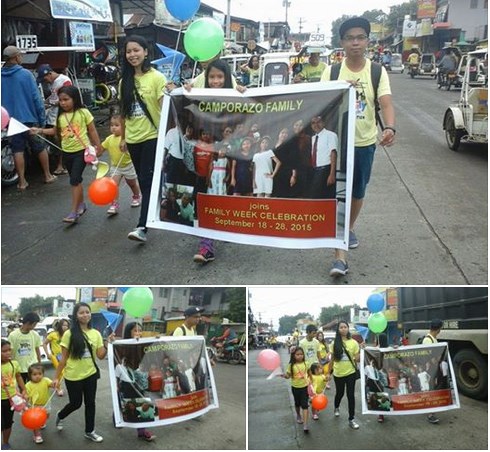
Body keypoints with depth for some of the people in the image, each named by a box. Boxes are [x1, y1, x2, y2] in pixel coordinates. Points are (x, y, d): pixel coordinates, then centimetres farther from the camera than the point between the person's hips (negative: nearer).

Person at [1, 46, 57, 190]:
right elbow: (36, 98, -11)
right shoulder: (25, 74, -11)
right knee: (40, 148, 12)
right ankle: (48, 176, 21)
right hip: (29, 118, -3)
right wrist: (42, 118, -4)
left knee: (18, 150, 7)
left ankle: (22, 182, 8)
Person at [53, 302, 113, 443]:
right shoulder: (69, 334, -12)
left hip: (90, 375, 3)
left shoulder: (96, 333, -1)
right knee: (76, 403, 10)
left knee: (90, 403, 11)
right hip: (73, 376, -3)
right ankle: (60, 416, 42)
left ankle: (90, 431, 28)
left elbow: (100, 356, -2)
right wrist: (57, 377, -7)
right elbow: (64, 358, -7)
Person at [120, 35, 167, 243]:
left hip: (152, 136, -6)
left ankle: (142, 227, -11)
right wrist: (123, 137, 15)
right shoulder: (125, 81, 7)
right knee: (143, 181, 15)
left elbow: (164, 106, -14)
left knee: (148, 181, -8)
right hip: (133, 138, 6)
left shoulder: (156, 77, -9)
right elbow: (123, 111, 12)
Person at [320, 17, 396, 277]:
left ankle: (350, 228, 47)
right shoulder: (331, 71, -6)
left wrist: (390, 128, -36)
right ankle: (340, 257, -7)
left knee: (358, 193, 18)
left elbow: (386, 103, -15)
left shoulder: (378, 72, -4)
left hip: (365, 143, 2)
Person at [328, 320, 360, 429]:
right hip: (338, 373, 1)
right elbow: (332, 359, 3)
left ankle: (351, 419, 10)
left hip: (350, 373, -1)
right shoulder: (335, 343, -5)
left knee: (351, 395, -1)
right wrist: (329, 372, 4)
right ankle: (336, 408, 49)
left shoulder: (353, 342, -6)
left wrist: (361, 351, -22)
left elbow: (357, 359, -4)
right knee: (340, 393, 18)